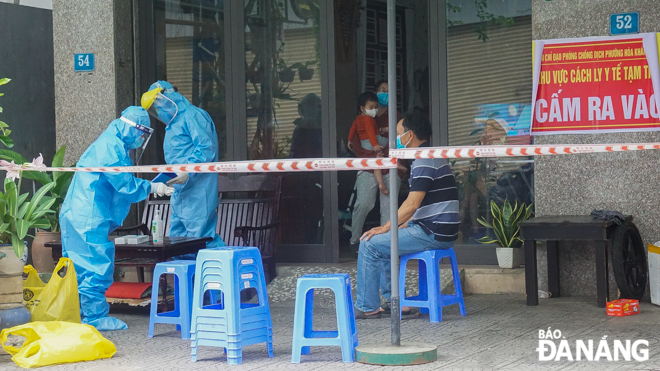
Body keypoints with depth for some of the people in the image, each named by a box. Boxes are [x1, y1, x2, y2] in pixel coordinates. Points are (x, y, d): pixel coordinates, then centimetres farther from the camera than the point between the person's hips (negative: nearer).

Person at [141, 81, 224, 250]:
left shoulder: (193, 116, -7)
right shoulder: (172, 125, 25)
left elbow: (207, 148, -18)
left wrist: (188, 172, -26)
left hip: (197, 194, -10)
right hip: (180, 197, 10)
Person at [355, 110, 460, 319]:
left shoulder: (424, 161, -15)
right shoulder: (432, 157, 19)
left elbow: (412, 204, -20)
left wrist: (386, 228, -13)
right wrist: (404, 225, 15)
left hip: (432, 234, -11)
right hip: (437, 231, 11)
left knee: (370, 244, -7)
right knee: (382, 242, 24)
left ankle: (367, 307, 0)